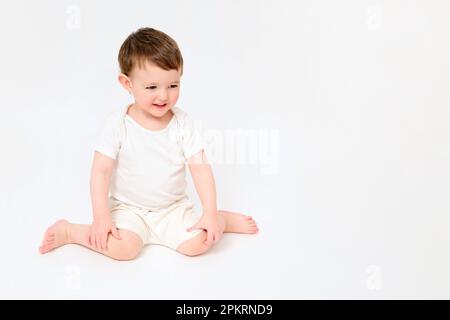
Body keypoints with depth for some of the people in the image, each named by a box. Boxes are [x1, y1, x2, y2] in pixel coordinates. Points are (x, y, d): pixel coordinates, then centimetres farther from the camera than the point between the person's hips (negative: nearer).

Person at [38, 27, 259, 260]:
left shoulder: (182, 122, -9)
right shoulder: (117, 124, -14)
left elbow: (200, 167, -10)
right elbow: (101, 171, -13)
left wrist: (210, 213, -17)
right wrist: (101, 217, -20)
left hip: (173, 207, 2)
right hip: (128, 208, -1)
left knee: (198, 244, -20)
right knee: (124, 248, -26)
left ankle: (223, 219, 11)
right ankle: (67, 232, -3)